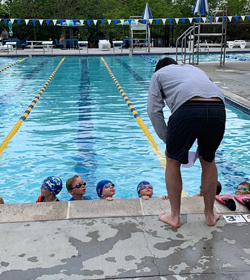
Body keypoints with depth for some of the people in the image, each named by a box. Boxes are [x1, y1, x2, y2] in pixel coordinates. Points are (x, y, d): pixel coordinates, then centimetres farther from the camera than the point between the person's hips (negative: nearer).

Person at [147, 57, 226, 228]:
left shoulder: (159, 74, 28)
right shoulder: (194, 69, 40)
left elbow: (154, 111, 14)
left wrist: (168, 141, 18)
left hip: (187, 110, -4)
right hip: (218, 110, 4)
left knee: (173, 161, 18)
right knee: (208, 160, 26)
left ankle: (175, 216, 27)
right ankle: (210, 214, 37)